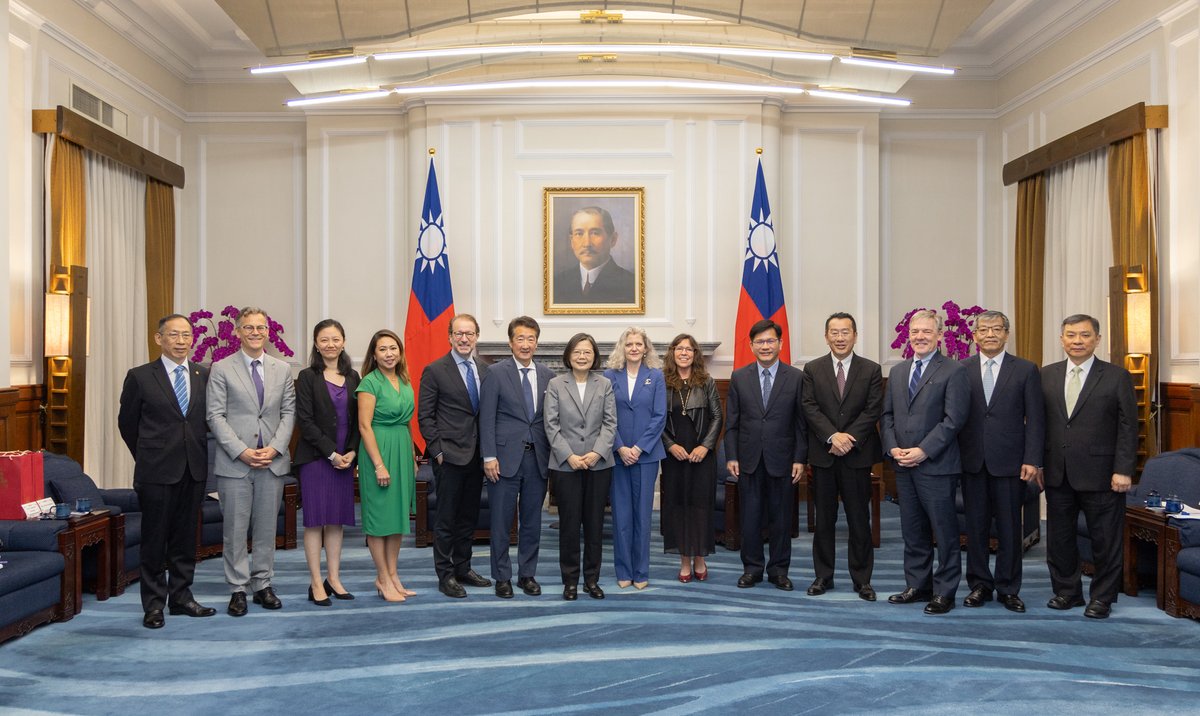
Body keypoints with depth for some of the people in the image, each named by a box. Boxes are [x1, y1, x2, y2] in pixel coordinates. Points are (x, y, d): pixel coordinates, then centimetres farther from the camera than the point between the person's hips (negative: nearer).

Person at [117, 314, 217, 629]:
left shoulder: (205, 375, 5)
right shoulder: (140, 377, -3)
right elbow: (127, 422, 6)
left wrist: (198, 451, 10)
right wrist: (148, 456, 11)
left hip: (194, 470, 3)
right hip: (156, 472, -3)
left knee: (185, 538, 11)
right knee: (155, 539, 4)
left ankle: (181, 596, 23)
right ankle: (154, 604, 14)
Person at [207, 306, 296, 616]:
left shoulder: (282, 369, 10)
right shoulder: (222, 369, 1)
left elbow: (289, 413, 7)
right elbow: (216, 416, -4)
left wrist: (275, 448, -8)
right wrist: (242, 451, -14)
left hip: (273, 461, 3)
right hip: (234, 462, -2)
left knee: (267, 527, 9)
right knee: (235, 529, 3)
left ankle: (263, 584, 19)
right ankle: (238, 588, 13)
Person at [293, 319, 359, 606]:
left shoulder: (352, 377, 9)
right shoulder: (308, 377, -3)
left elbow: (358, 419, 9)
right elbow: (305, 420, -9)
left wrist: (352, 452, -5)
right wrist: (331, 453, -13)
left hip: (345, 458, 4)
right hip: (315, 458, -4)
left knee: (337, 520, 9)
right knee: (315, 520, 0)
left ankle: (334, 579, 17)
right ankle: (316, 584, 7)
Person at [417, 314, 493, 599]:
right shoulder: (435, 370, -5)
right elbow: (425, 416, -6)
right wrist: (438, 450, -11)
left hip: (476, 455, 5)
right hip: (449, 456, -5)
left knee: (469, 516, 15)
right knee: (446, 518, 2)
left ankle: (463, 568, 27)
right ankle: (445, 575, 11)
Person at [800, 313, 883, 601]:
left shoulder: (871, 370, 3)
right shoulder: (812, 369, 5)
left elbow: (873, 411, -4)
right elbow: (810, 408, -3)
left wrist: (848, 438, -15)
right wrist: (832, 436, -17)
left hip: (857, 456, -1)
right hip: (823, 456, 1)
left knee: (859, 520, 4)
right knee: (823, 520, 9)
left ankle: (862, 579, 14)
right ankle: (823, 576, 18)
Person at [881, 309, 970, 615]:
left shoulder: (953, 371, -6)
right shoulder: (897, 371, 14)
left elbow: (953, 419, -13)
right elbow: (888, 415, 14)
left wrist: (923, 451, -17)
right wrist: (893, 448, -2)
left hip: (937, 465, -6)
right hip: (903, 465, 6)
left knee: (945, 532, 2)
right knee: (912, 531, 13)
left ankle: (944, 592, 11)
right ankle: (917, 585, 24)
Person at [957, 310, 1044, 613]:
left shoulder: (1025, 370, 2)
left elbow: (1035, 419, 0)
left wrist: (1031, 460, -8)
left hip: (1009, 462, -1)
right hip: (972, 461, 1)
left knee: (1009, 528, 5)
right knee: (976, 526, 8)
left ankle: (1008, 589, 17)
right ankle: (979, 585, 20)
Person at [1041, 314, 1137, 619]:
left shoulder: (1117, 377, -3)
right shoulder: (1046, 375, 6)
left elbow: (1128, 428, -5)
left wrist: (1124, 470, -10)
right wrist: (1036, 462, 2)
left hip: (1099, 475, -3)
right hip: (1057, 475, 3)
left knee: (1105, 541, 6)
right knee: (1059, 537, 11)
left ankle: (1102, 598, 21)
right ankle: (1067, 591, 26)